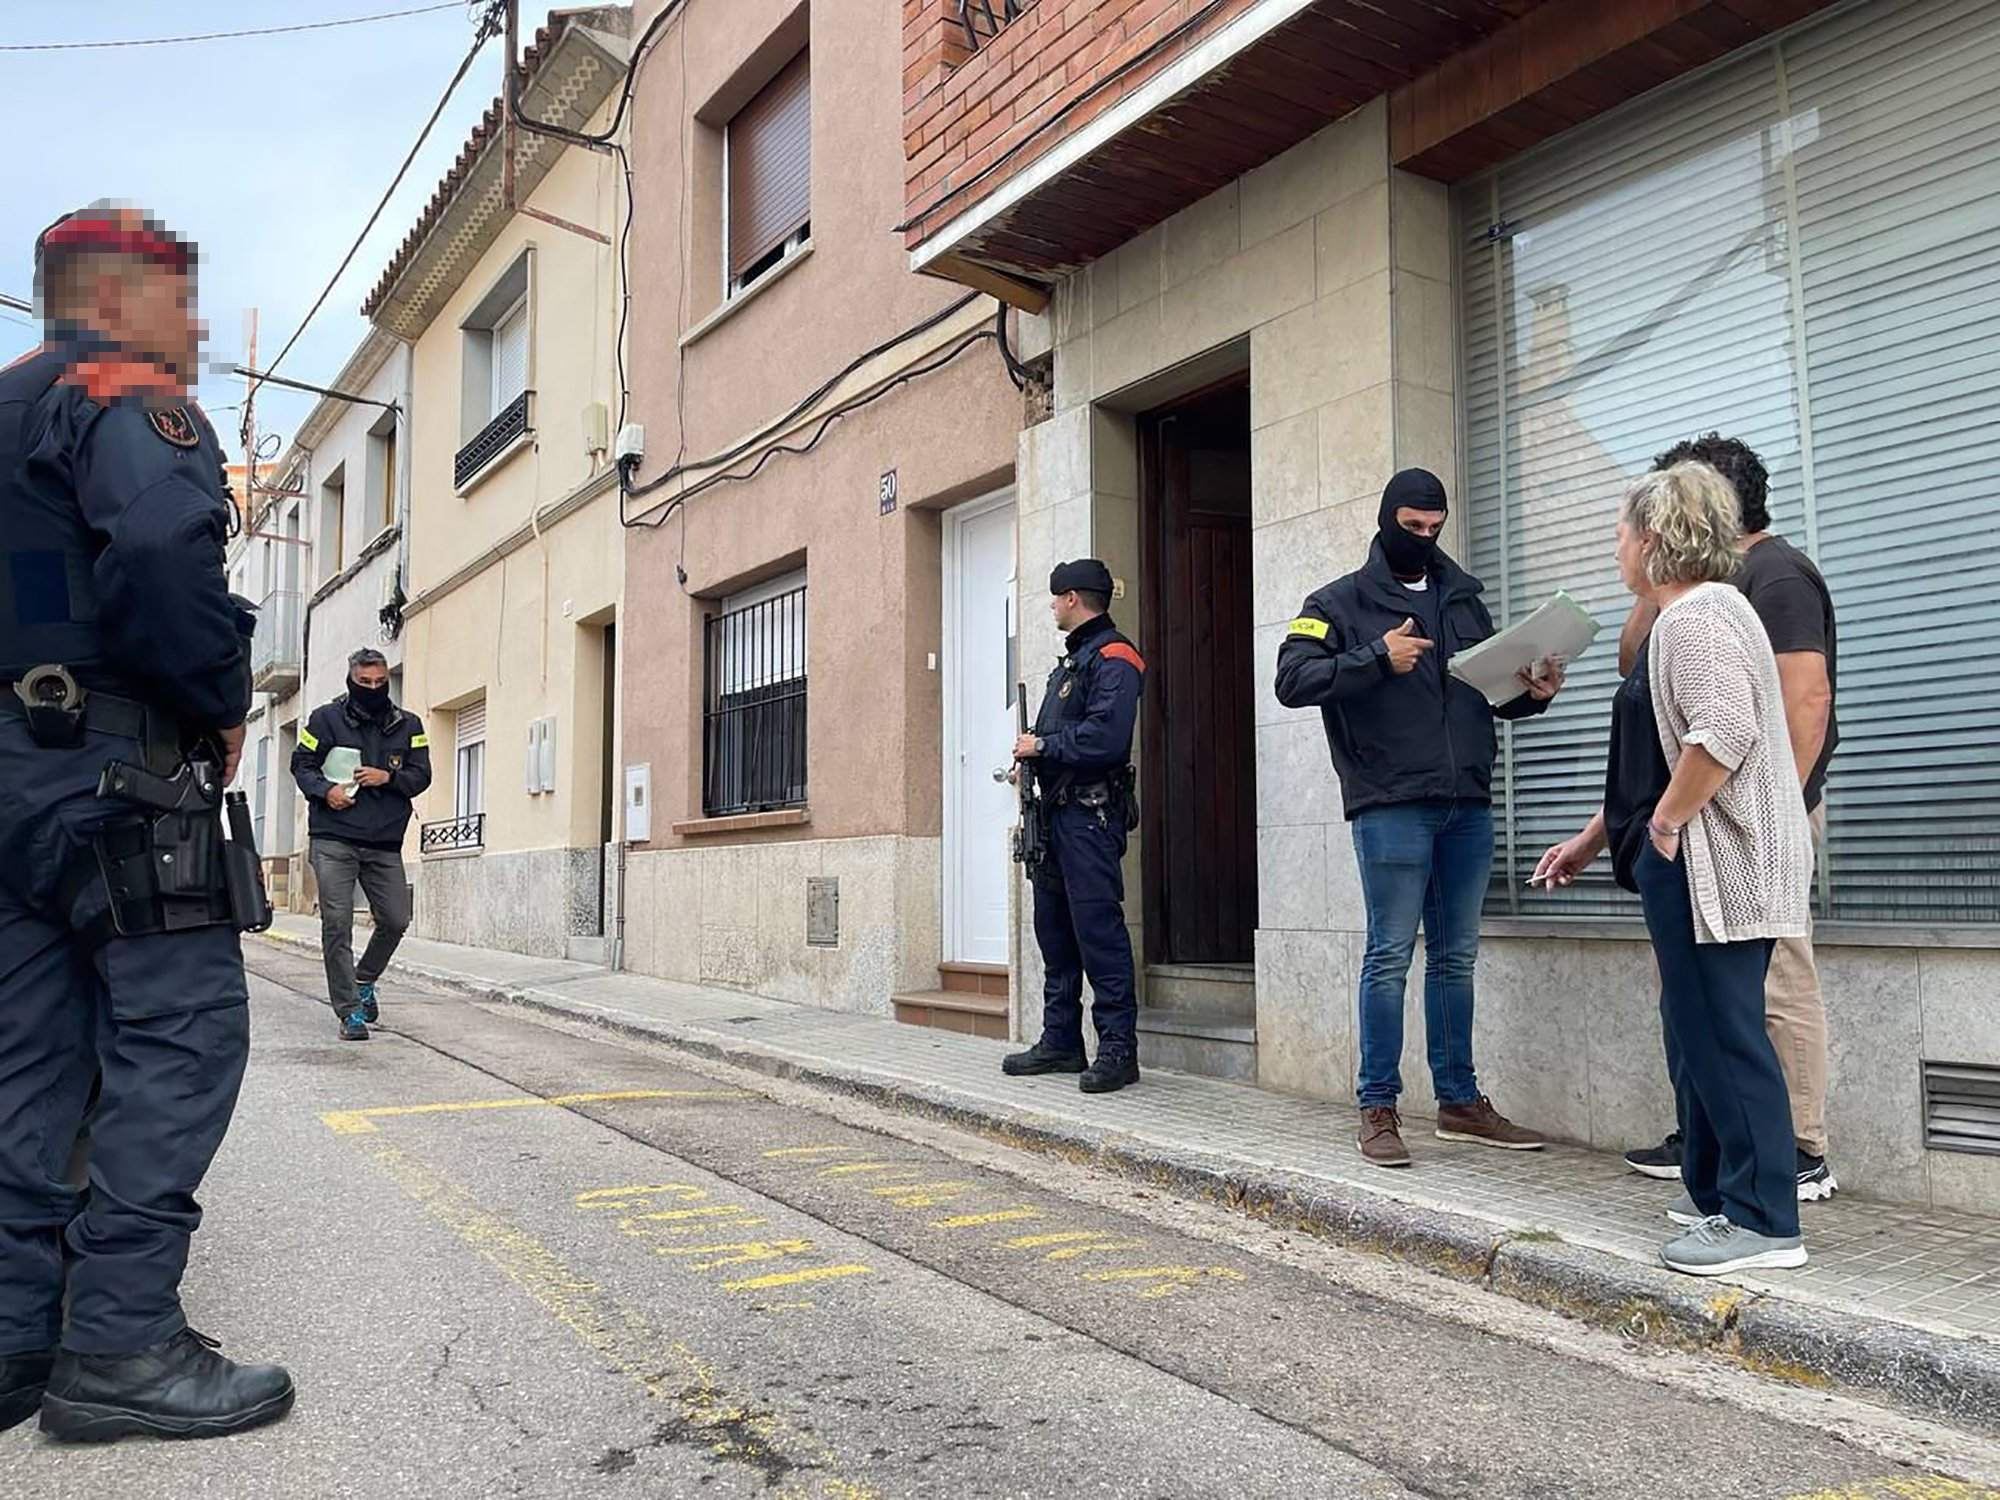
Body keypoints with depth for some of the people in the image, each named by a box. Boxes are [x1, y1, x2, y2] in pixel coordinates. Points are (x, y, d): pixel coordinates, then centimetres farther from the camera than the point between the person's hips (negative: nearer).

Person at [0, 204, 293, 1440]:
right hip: (114, 771, -9)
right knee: (181, 1029, -7)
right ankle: (121, 1339, -7)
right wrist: (225, 704, -12)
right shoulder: (128, 399, -5)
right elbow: (165, 548, -26)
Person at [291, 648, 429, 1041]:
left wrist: (388, 777, -11)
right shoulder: (326, 719, 4)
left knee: (395, 921, 4)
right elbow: (302, 764, 6)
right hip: (334, 841, -3)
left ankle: (364, 981, 32)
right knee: (337, 925, -6)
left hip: (385, 844, 3)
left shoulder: (407, 725, 11)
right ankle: (349, 1011, 1)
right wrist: (325, 789, -13)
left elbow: (421, 775, 8)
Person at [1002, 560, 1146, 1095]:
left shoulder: (1113, 659, -10)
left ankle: (1118, 1048, -5)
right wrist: (1032, 756, 5)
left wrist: (1043, 745, -12)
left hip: (1091, 814, -10)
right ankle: (1061, 1041, 21)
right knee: (1054, 928, 12)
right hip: (1057, 810, 10)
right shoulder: (1071, 659, 23)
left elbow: (1106, 734, -23)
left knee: (1098, 928, -10)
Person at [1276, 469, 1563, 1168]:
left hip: (1468, 807, 5)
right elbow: (1292, 679, -10)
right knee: (1391, 957, -3)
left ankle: (1460, 1101, 21)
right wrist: (1377, 659, -19)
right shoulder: (1340, 602, 3)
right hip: (1390, 808, -5)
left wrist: (1532, 693, 3)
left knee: (1455, 959, 11)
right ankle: (1378, 1108, 5)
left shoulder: (1463, 597, 19)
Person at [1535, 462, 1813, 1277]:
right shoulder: (1684, 619, 20)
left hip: (1711, 865, -10)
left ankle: (1763, 1222, 1)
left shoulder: (1698, 616, -13)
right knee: (1699, 1027, 14)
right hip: (1698, 866, 10)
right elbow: (1654, 758, 25)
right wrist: (1593, 838, 26)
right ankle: (1717, 1190, 24)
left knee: (1723, 1033, -6)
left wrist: (1663, 825, -17)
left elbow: (1723, 732, -28)